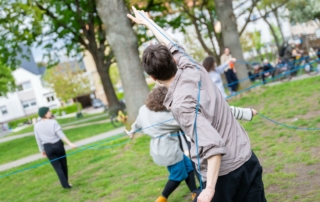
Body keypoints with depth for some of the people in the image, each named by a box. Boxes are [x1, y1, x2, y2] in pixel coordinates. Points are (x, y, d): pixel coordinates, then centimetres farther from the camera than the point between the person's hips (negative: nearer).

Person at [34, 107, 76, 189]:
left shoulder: (36, 126, -1)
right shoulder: (53, 122, -13)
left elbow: (38, 140, 5)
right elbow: (61, 134, -20)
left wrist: (42, 150, 16)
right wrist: (70, 143, -22)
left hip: (48, 147, 2)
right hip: (58, 145, -2)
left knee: (57, 167, 5)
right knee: (63, 164, 17)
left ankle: (65, 184, 2)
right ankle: (66, 182, 28)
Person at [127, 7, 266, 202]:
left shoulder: (180, 104, -21)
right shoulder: (194, 69, -2)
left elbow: (213, 146, -29)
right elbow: (172, 46, 18)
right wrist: (146, 21, 32)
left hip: (224, 173, -7)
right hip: (248, 160, 7)